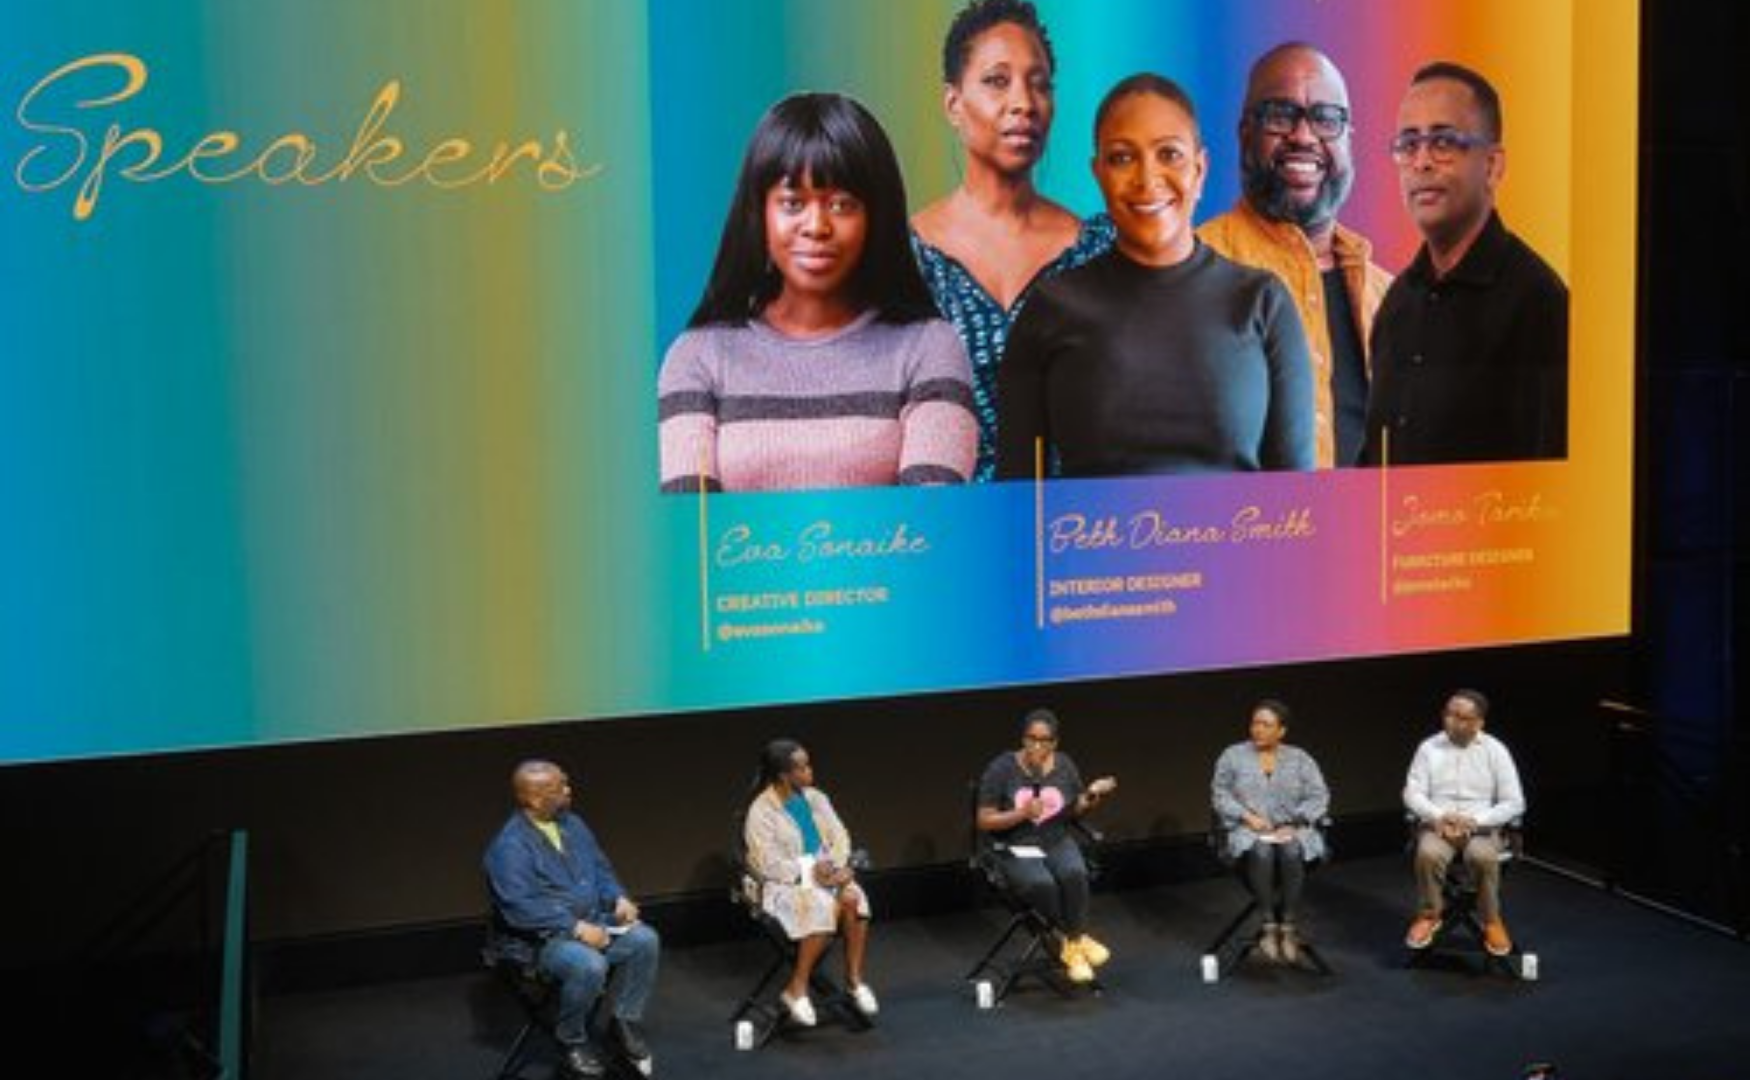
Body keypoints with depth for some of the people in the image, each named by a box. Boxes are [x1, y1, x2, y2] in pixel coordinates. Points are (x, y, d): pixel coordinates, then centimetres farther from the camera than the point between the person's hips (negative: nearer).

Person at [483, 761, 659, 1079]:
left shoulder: (572, 824, 9)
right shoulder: (509, 846, -17)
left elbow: (601, 869, 18)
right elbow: (520, 908, -24)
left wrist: (619, 898, -2)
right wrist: (575, 927, -27)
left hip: (593, 922, 7)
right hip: (540, 938, -7)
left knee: (644, 940, -16)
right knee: (589, 965, -34)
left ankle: (625, 1021, 2)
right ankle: (572, 1041, -9)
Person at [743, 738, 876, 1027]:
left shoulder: (815, 798, 9)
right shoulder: (762, 811, -9)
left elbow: (839, 837, 9)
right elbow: (766, 863, -14)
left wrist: (835, 864, -12)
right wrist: (809, 872, -21)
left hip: (826, 873, 5)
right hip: (787, 883, -5)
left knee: (853, 898, -28)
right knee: (825, 907, -34)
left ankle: (854, 979, -17)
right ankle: (796, 989, -21)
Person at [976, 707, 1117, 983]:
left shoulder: (1064, 765, 2)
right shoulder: (1001, 768, -10)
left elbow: (1076, 810, 11)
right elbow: (984, 821, -9)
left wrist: (1092, 796, -10)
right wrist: (1022, 813, -23)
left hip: (1057, 843, 3)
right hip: (1016, 850, -3)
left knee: (1075, 873, -32)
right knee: (1042, 884, -34)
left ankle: (1072, 944, -13)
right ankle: (1075, 939, -8)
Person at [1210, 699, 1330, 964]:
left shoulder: (1300, 759, 12)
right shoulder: (1233, 756, 11)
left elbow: (1318, 797, 5)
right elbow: (1220, 794, 4)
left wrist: (1293, 824, -10)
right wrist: (1248, 816, -11)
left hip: (1292, 831, 1)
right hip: (1249, 832, 0)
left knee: (1292, 852, -35)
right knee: (1261, 852, -36)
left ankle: (1289, 928, -31)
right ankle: (1269, 926, -31)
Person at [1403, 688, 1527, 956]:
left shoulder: (1495, 751, -1)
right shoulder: (1429, 748, 3)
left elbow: (1514, 803, -3)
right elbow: (1412, 793, 2)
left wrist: (1475, 821, -16)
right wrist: (1439, 817, -17)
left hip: (1481, 827, -1)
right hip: (1437, 824, 1)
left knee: (1483, 857, -35)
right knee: (1428, 854, -33)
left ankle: (1491, 921, -11)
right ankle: (1429, 916, -9)